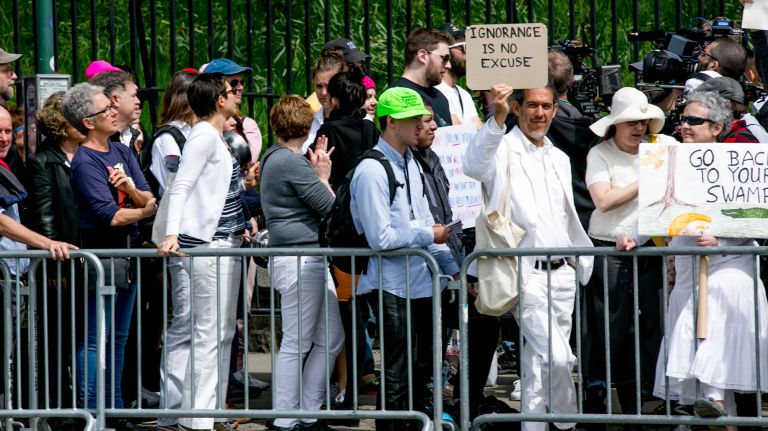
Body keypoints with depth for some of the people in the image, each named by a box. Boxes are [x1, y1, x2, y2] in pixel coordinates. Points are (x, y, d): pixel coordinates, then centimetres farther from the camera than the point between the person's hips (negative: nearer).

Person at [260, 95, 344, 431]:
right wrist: (323, 176, 2)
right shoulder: (291, 163, -15)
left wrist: (318, 170, 15)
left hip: (312, 259, 10)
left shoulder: (275, 157, 16)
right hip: (299, 260, -10)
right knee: (297, 343, -5)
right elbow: (330, 207, -13)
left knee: (330, 339, 13)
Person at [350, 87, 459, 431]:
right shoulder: (372, 171, -16)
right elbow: (381, 238, -20)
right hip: (393, 288, -9)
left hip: (420, 284, 9)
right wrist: (428, 236, -10)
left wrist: (452, 269, 14)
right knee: (398, 375, -4)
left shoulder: (410, 163, 12)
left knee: (421, 370, 15)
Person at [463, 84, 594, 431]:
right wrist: (497, 118, -41)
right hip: (526, 274, -7)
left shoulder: (559, 159, 18)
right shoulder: (504, 150, -6)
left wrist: (582, 261, 23)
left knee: (539, 363, 10)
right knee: (557, 358, -15)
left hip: (561, 273, 7)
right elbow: (474, 166, -30)